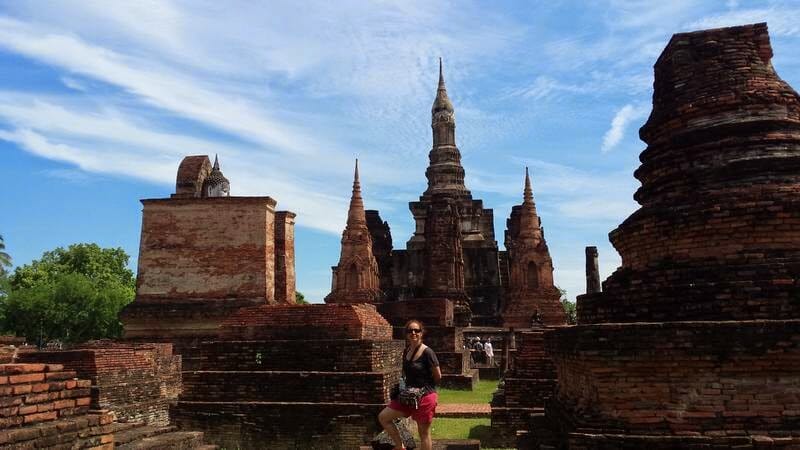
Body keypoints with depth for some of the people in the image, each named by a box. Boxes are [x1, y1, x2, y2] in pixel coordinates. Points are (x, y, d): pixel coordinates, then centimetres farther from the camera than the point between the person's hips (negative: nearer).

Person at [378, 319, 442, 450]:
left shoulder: (427, 352, -16)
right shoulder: (406, 351, 6)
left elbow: (438, 376, -10)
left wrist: (425, 387, 3)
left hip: (425, 397, -8)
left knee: (424, 433, 4)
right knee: (383, 417, 4)